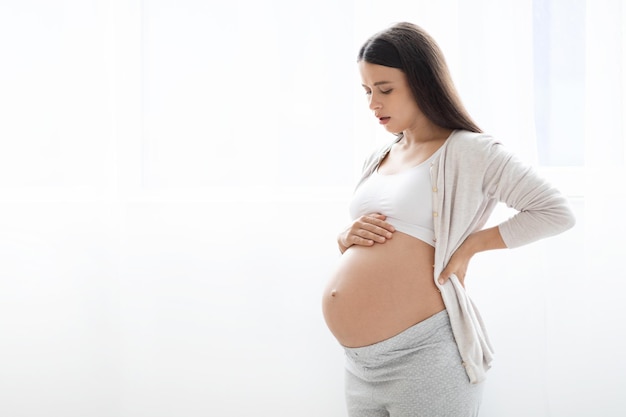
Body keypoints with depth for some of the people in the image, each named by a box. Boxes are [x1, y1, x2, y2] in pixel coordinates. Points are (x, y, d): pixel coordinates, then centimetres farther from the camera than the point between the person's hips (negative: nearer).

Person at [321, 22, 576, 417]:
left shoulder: (468, 151, -6)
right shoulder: (378, 159, 14)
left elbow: (558, 211, -9)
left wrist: (471, 244, -11)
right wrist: (348, 237, -1)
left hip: (422, 355, -7)